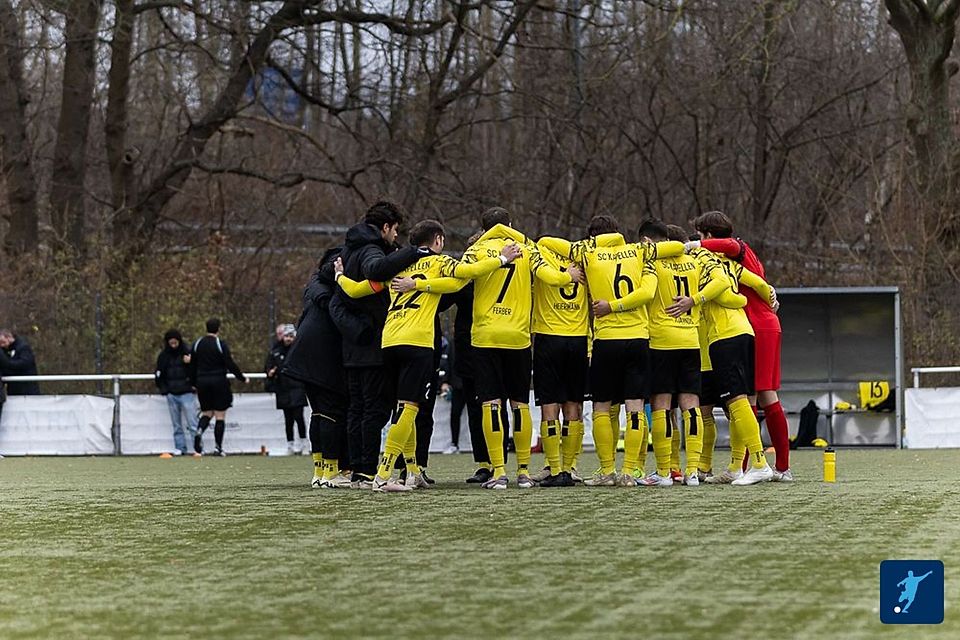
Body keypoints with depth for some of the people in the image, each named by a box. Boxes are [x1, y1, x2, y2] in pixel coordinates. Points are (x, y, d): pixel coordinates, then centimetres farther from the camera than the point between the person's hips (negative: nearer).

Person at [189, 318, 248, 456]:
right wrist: (242, 378, 0)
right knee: (220, 416, 3)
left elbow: (192, 366, 9)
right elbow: (230, 365, -11)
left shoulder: (197, 344, 5)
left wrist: (194, 383, 20)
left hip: (202, 382, 4)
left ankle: (199, 432, -15)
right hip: (219, 382, -4)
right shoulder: (221, 344, -10)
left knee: (206, 413, 16)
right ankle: (218, 448, 0)